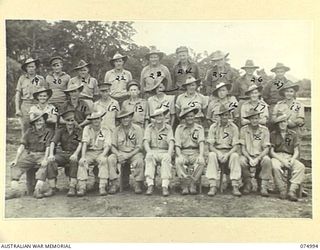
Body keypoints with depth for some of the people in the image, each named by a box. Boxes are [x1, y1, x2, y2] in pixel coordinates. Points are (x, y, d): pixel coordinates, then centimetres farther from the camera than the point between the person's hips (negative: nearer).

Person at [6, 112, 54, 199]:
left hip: (42, 155, -3)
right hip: (29, 154, 4)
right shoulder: (29, 131, 10)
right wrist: (16, 159, -6)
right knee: (15, 165, -16)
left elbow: (48, 147, -8)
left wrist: (45, 159, -23)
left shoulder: (48, 132, 1)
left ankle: (38, 190, -40)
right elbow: (22, 145, 4)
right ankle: (14, 189, -24)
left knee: (44, 166, -34)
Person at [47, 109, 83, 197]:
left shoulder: (79, 131, 6)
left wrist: (75, 154, -28)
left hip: (73, 154, -2)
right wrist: (51, 154, -23)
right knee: (51, 161, -27)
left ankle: (72, 188, -35)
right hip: (62, 153, 2)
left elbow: (80, 144, -8)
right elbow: (53, 142, -3)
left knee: (74, 161, -36)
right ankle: (52, 188, -26)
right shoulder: (60, 131, 11)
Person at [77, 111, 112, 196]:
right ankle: (82, 187, -28)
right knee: (81, 162, -28)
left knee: (104, 160, -32)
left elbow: (107, 146, -6)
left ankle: (102, 187, -32)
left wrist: (102, 156, -25)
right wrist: (83, 157, -20)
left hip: (101, 152, -1)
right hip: (89, 152, 1)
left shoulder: (106, 131, 5)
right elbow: (84, 143, -5)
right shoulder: (87, 129, 5)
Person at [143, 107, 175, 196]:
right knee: (149, 157, -33)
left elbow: (171, 142, -6)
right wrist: (149, 151, -24)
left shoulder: (168, 128, 6)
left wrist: (169, 153, -25)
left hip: (164, 152, 0)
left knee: (166, 159, -34)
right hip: (152, 151, 0)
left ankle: (165, 186, -36)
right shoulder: (149, 127, 7)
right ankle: (150, 185, -34)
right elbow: (146, 141, -4)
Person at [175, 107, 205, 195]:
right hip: (183, 153, 0)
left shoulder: (199, 128, 10)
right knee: (178, 161, -32)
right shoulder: (179, 128, 10)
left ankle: (192, 184, -24)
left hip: (195, 153, 0)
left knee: (201, 162, -31)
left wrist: (201, 155, -24)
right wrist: (180, 155, -19)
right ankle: (186, 185, -28)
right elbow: (177, 145, 2)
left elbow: (201, 143, -5)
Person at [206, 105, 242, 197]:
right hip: (217, 151, 0)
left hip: (229, 152, 0)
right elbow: (210, 145, -4)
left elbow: (236, 146, -4)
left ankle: (235, 186, -33)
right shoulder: (213, 127, 1)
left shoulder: (233, 127, 1)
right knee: (211, 155, -32)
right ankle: (213, 186, -35)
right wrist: (218, 154, -22)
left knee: (235, 156, -32)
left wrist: (227, 155, -22)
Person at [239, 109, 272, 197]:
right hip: (248, 156, 0)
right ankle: (248, 184, -7)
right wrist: (250, 158, -20)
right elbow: (243, 148, -3)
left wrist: (257, 159, -21)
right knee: (241, 160, -32)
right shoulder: (244, 129, -1)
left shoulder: (264, 130, -1)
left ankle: (263, 187, -21)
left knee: (267, 160, -32)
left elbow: (266, 149, -5)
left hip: (260, 156, 0)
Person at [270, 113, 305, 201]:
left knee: (301, 167, -29)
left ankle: (292, 191, -31)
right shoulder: (273, 134, 8)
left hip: (290, 157, 2)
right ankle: (282, 191, -23)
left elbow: (296, 151, 10)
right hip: (277, 157, -2)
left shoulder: (293, 134, 14)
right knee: (276, 167, -37)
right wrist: (282, 160, -14)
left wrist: (292, 159, -12)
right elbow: (271, 151, 0)